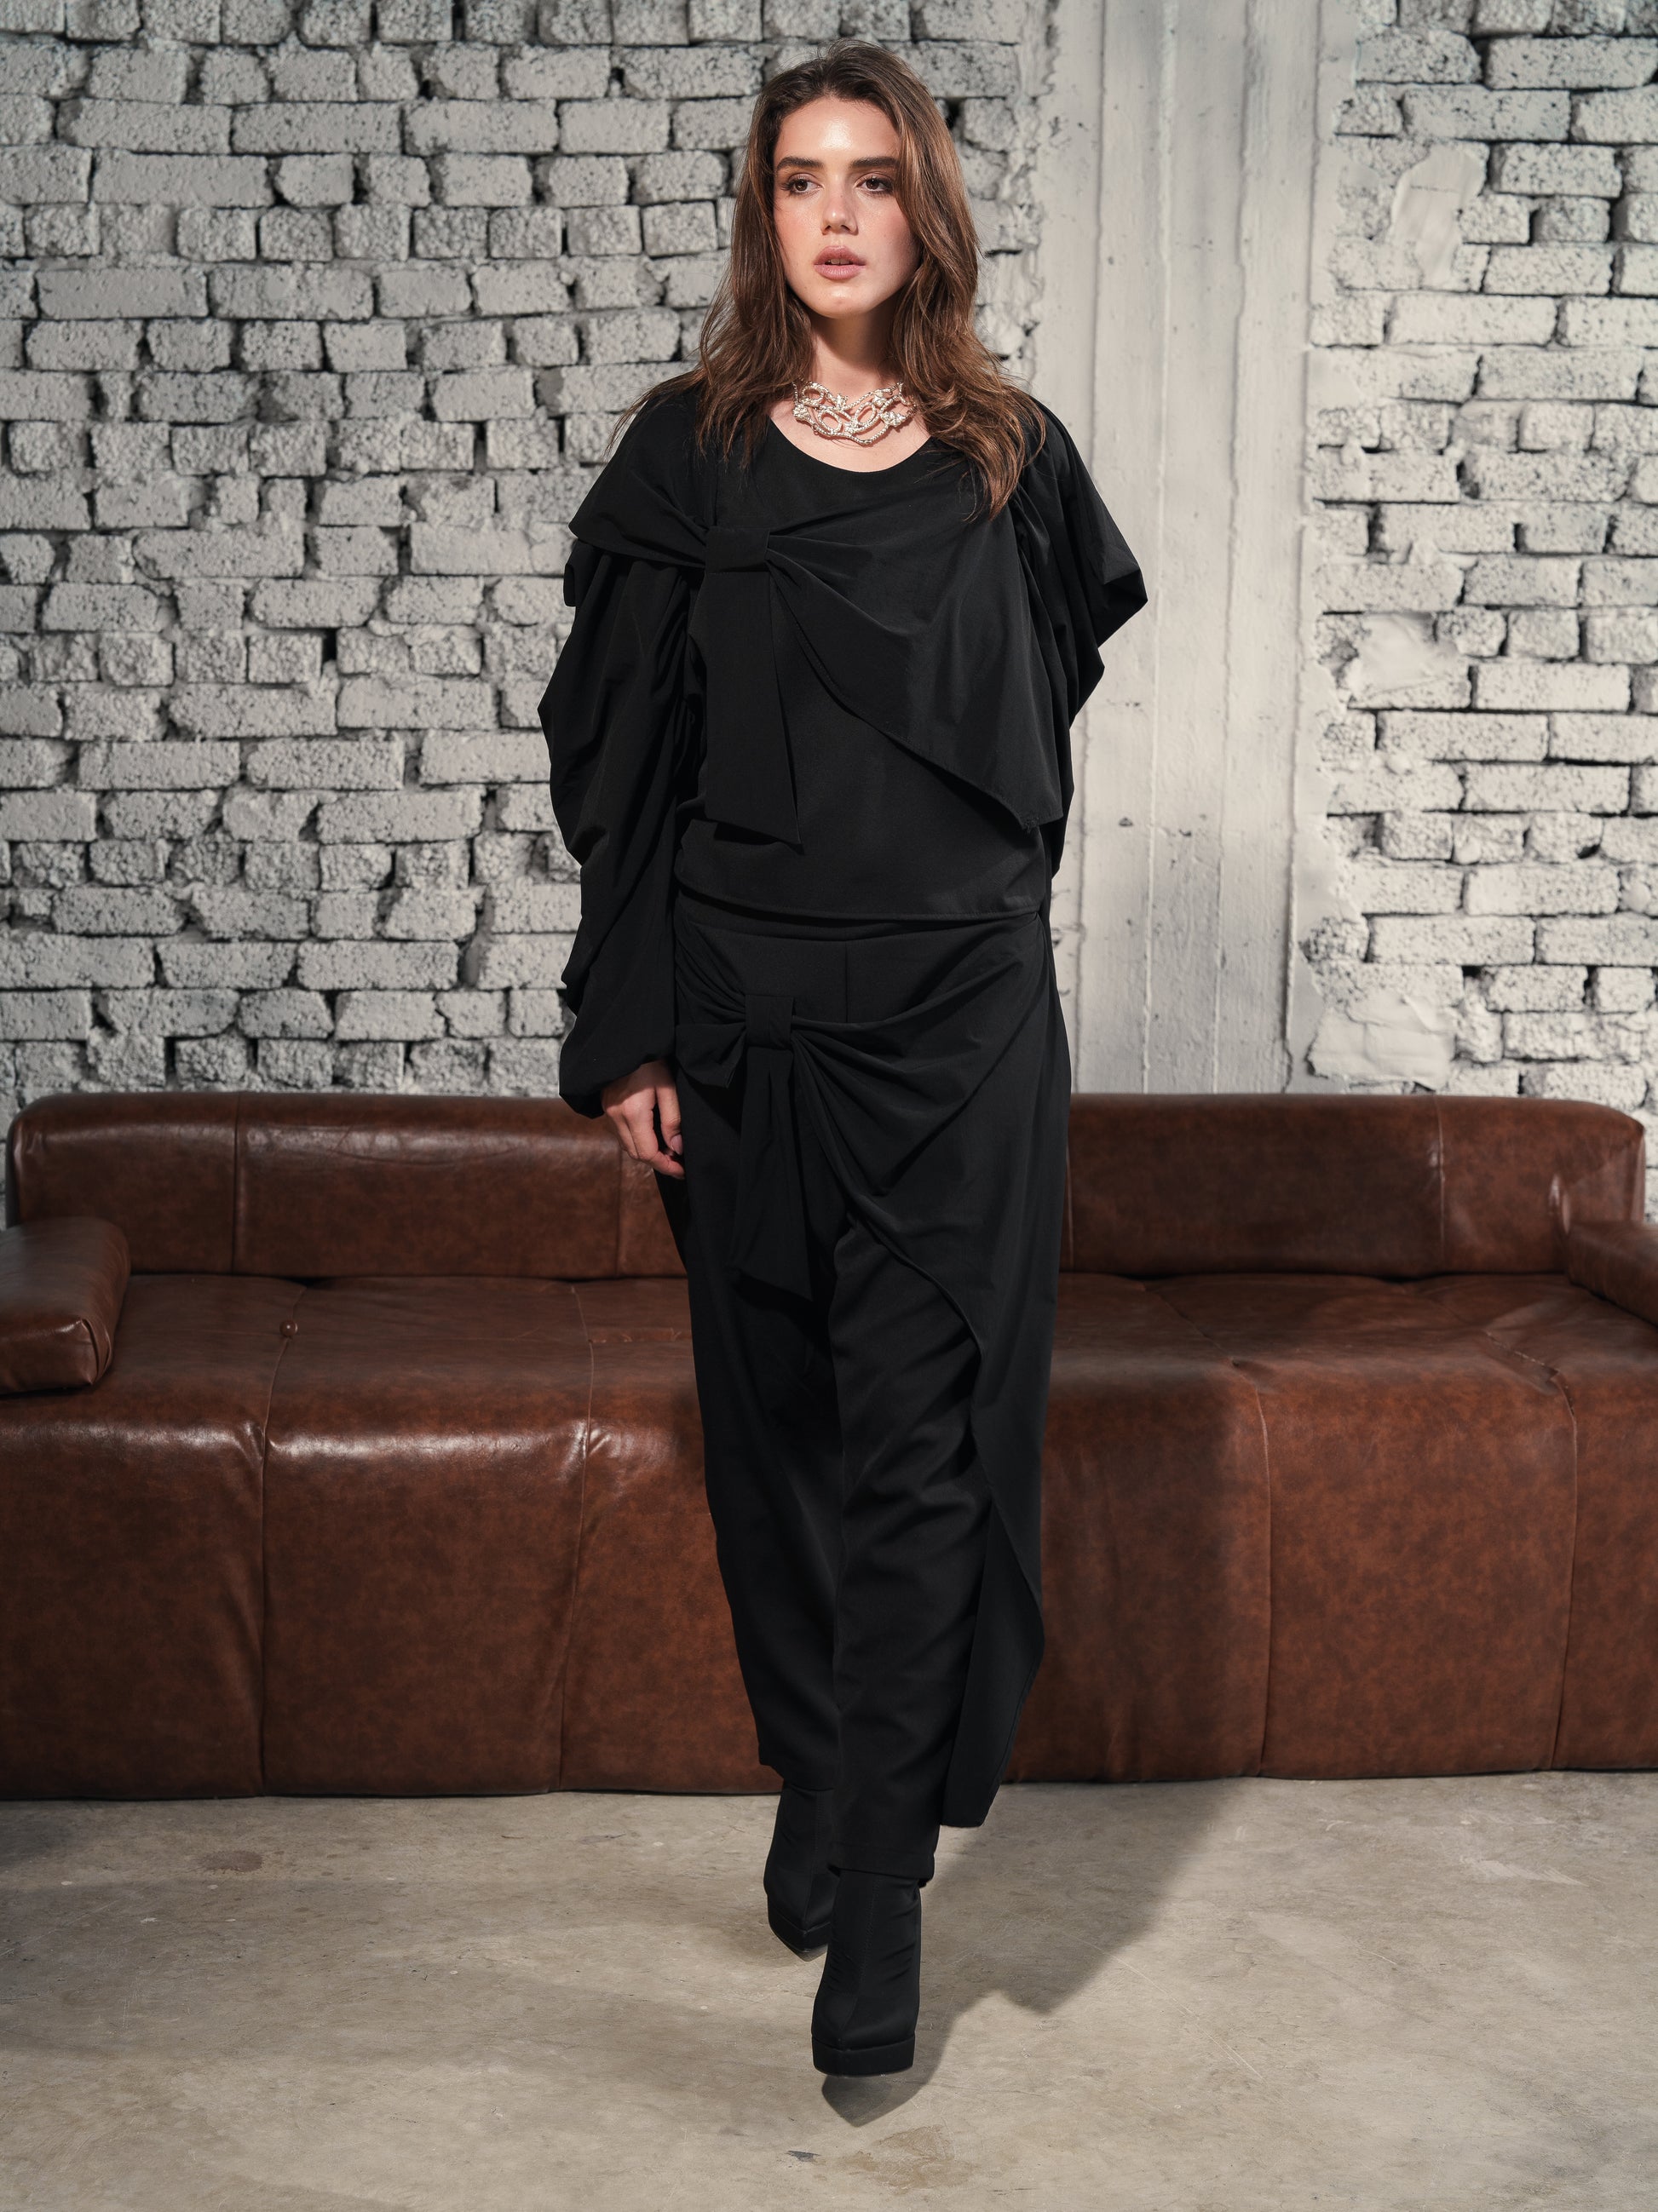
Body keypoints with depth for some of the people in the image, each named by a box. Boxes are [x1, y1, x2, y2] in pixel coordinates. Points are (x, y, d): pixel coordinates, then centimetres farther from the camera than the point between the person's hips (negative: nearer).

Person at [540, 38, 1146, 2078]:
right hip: (743, 1011, 0)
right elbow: (619, 757, 0)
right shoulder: (686, 455, 2)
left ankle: (872, 1900, 2)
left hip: (964, 1012, 0)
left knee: (924, 1448, -3)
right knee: (780, 1420, 10)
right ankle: (822, 1787, 27)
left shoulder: (1009, 459, 5)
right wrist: (628, 1035, -5)